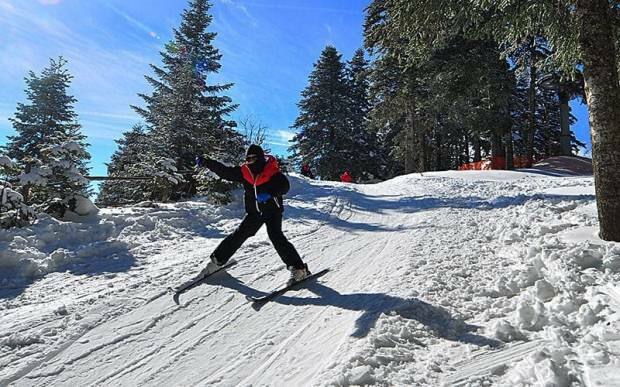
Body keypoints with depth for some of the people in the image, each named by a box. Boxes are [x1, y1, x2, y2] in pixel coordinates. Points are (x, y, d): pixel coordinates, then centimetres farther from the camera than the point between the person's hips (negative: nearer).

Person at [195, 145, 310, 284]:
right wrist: (206, 162, -1)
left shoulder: (272, 171, -13)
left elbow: (285, 185, -22)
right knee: (239, 234, 4)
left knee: (275, 235, -21)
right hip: (254, 211, 5)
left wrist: (269, 194, -37)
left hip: (272, 210, -5)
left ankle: (298, 269, -18)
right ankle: (217, 260, 21)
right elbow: (225, 172, 5)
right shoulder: (244, 171, 1)